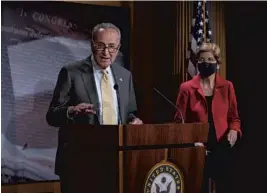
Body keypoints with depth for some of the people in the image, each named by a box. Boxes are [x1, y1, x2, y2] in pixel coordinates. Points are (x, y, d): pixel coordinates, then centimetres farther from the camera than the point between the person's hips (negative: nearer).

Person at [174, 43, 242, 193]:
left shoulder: (227, 86, 4)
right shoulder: (187, 88, -1)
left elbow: (234, 117, 10)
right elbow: (179, 120, 1)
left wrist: (234, 131, -10)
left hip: (221, 148, 1)